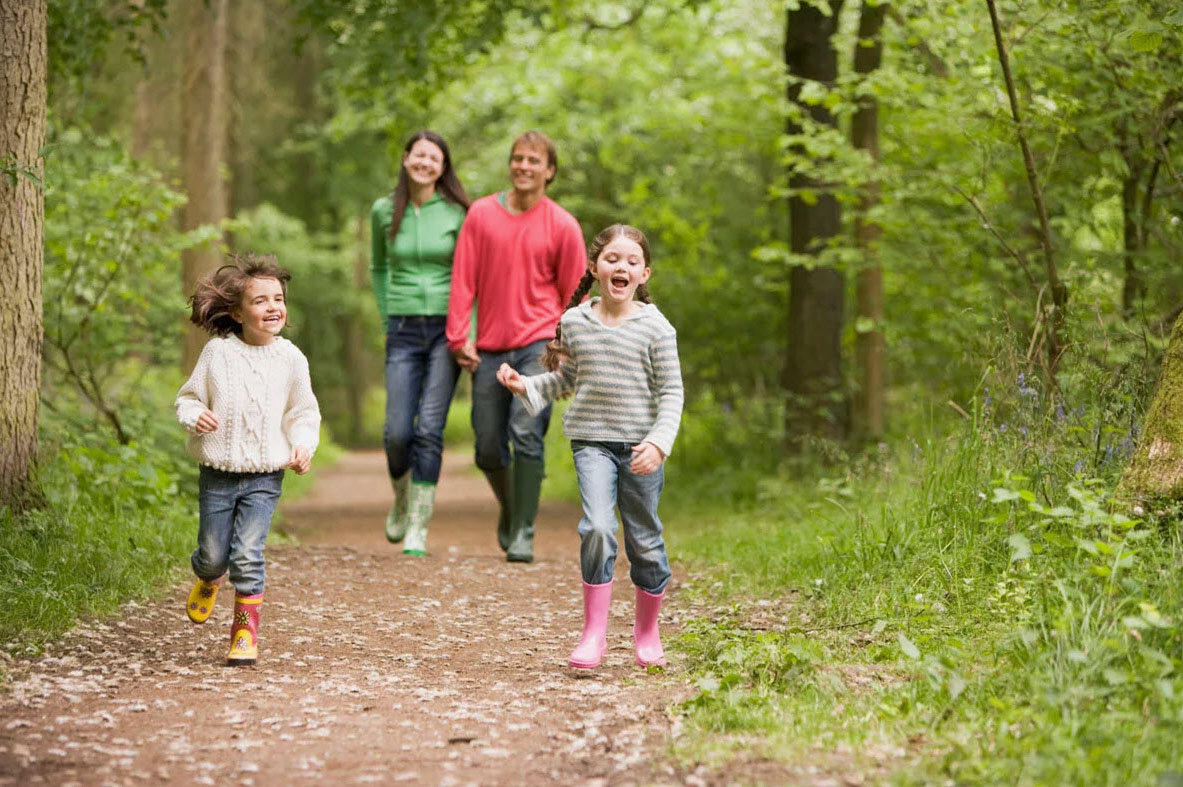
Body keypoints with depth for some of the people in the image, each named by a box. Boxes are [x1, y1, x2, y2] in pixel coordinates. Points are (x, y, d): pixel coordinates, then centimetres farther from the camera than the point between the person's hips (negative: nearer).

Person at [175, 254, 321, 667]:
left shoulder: (290, 358, -1)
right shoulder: (217, 352, -4)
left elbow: (304, 412, 10)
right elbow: (188, 397, 5)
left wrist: (303, 446, -6)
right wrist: (194, 416, -17)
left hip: (264, 477, 0)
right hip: (217, 474, 0)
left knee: (248, 554, -12)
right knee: (214, 553, 9)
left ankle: (246, 629, 3)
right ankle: (208, 579, 46)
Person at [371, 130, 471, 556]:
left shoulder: (457, 213, -1)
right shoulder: (384, 211, 6)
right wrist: (388, 320, 13)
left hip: (447, 329, -2)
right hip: (404, 331, 2)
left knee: (429, 429, -10)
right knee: (397, 432, -5)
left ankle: (418, 528, -4)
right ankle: (402, 501, 26)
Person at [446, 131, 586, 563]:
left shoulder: (563, 226, 0)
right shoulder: (481, 215, 4)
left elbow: (575, 295, 5)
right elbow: (463, 280, 3)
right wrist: (458, 337, -4)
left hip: (539, 345, -2)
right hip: (489, 349, 3)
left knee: (526, 433, -17)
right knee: (488, 448, 7)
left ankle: (523, 535, -12)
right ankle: (510, 509, 36)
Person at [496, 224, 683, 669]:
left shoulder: (655, 327, -4)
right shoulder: (575, 322, 5)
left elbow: (671, 392, -4)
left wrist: (658, 442, -16)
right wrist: (524, 385, 6)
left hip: (641, 447, -1)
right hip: (592, 442, 1)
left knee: (644, 541, 8)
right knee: (597, 528, -19)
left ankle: (647, 632, 29)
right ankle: (594, 634, -11)